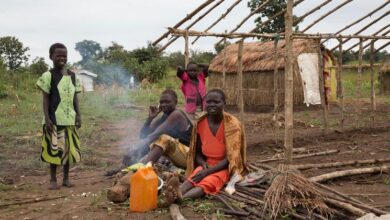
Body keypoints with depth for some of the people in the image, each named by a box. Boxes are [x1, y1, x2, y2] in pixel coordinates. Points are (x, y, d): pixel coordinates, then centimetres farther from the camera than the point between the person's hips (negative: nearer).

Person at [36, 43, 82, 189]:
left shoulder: (72, 76, 8)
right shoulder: (48, 76, -5)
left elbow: (75, 97, 12)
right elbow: (45, 99, -6)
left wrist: (78, 115, 6)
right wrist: (47, 118, -12)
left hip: (70, 119, 4)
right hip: (54, 119, -4)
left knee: (69, 149, 8)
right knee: (54, 149, 0)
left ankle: (66, 178, 20)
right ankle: (53, 179, 12)